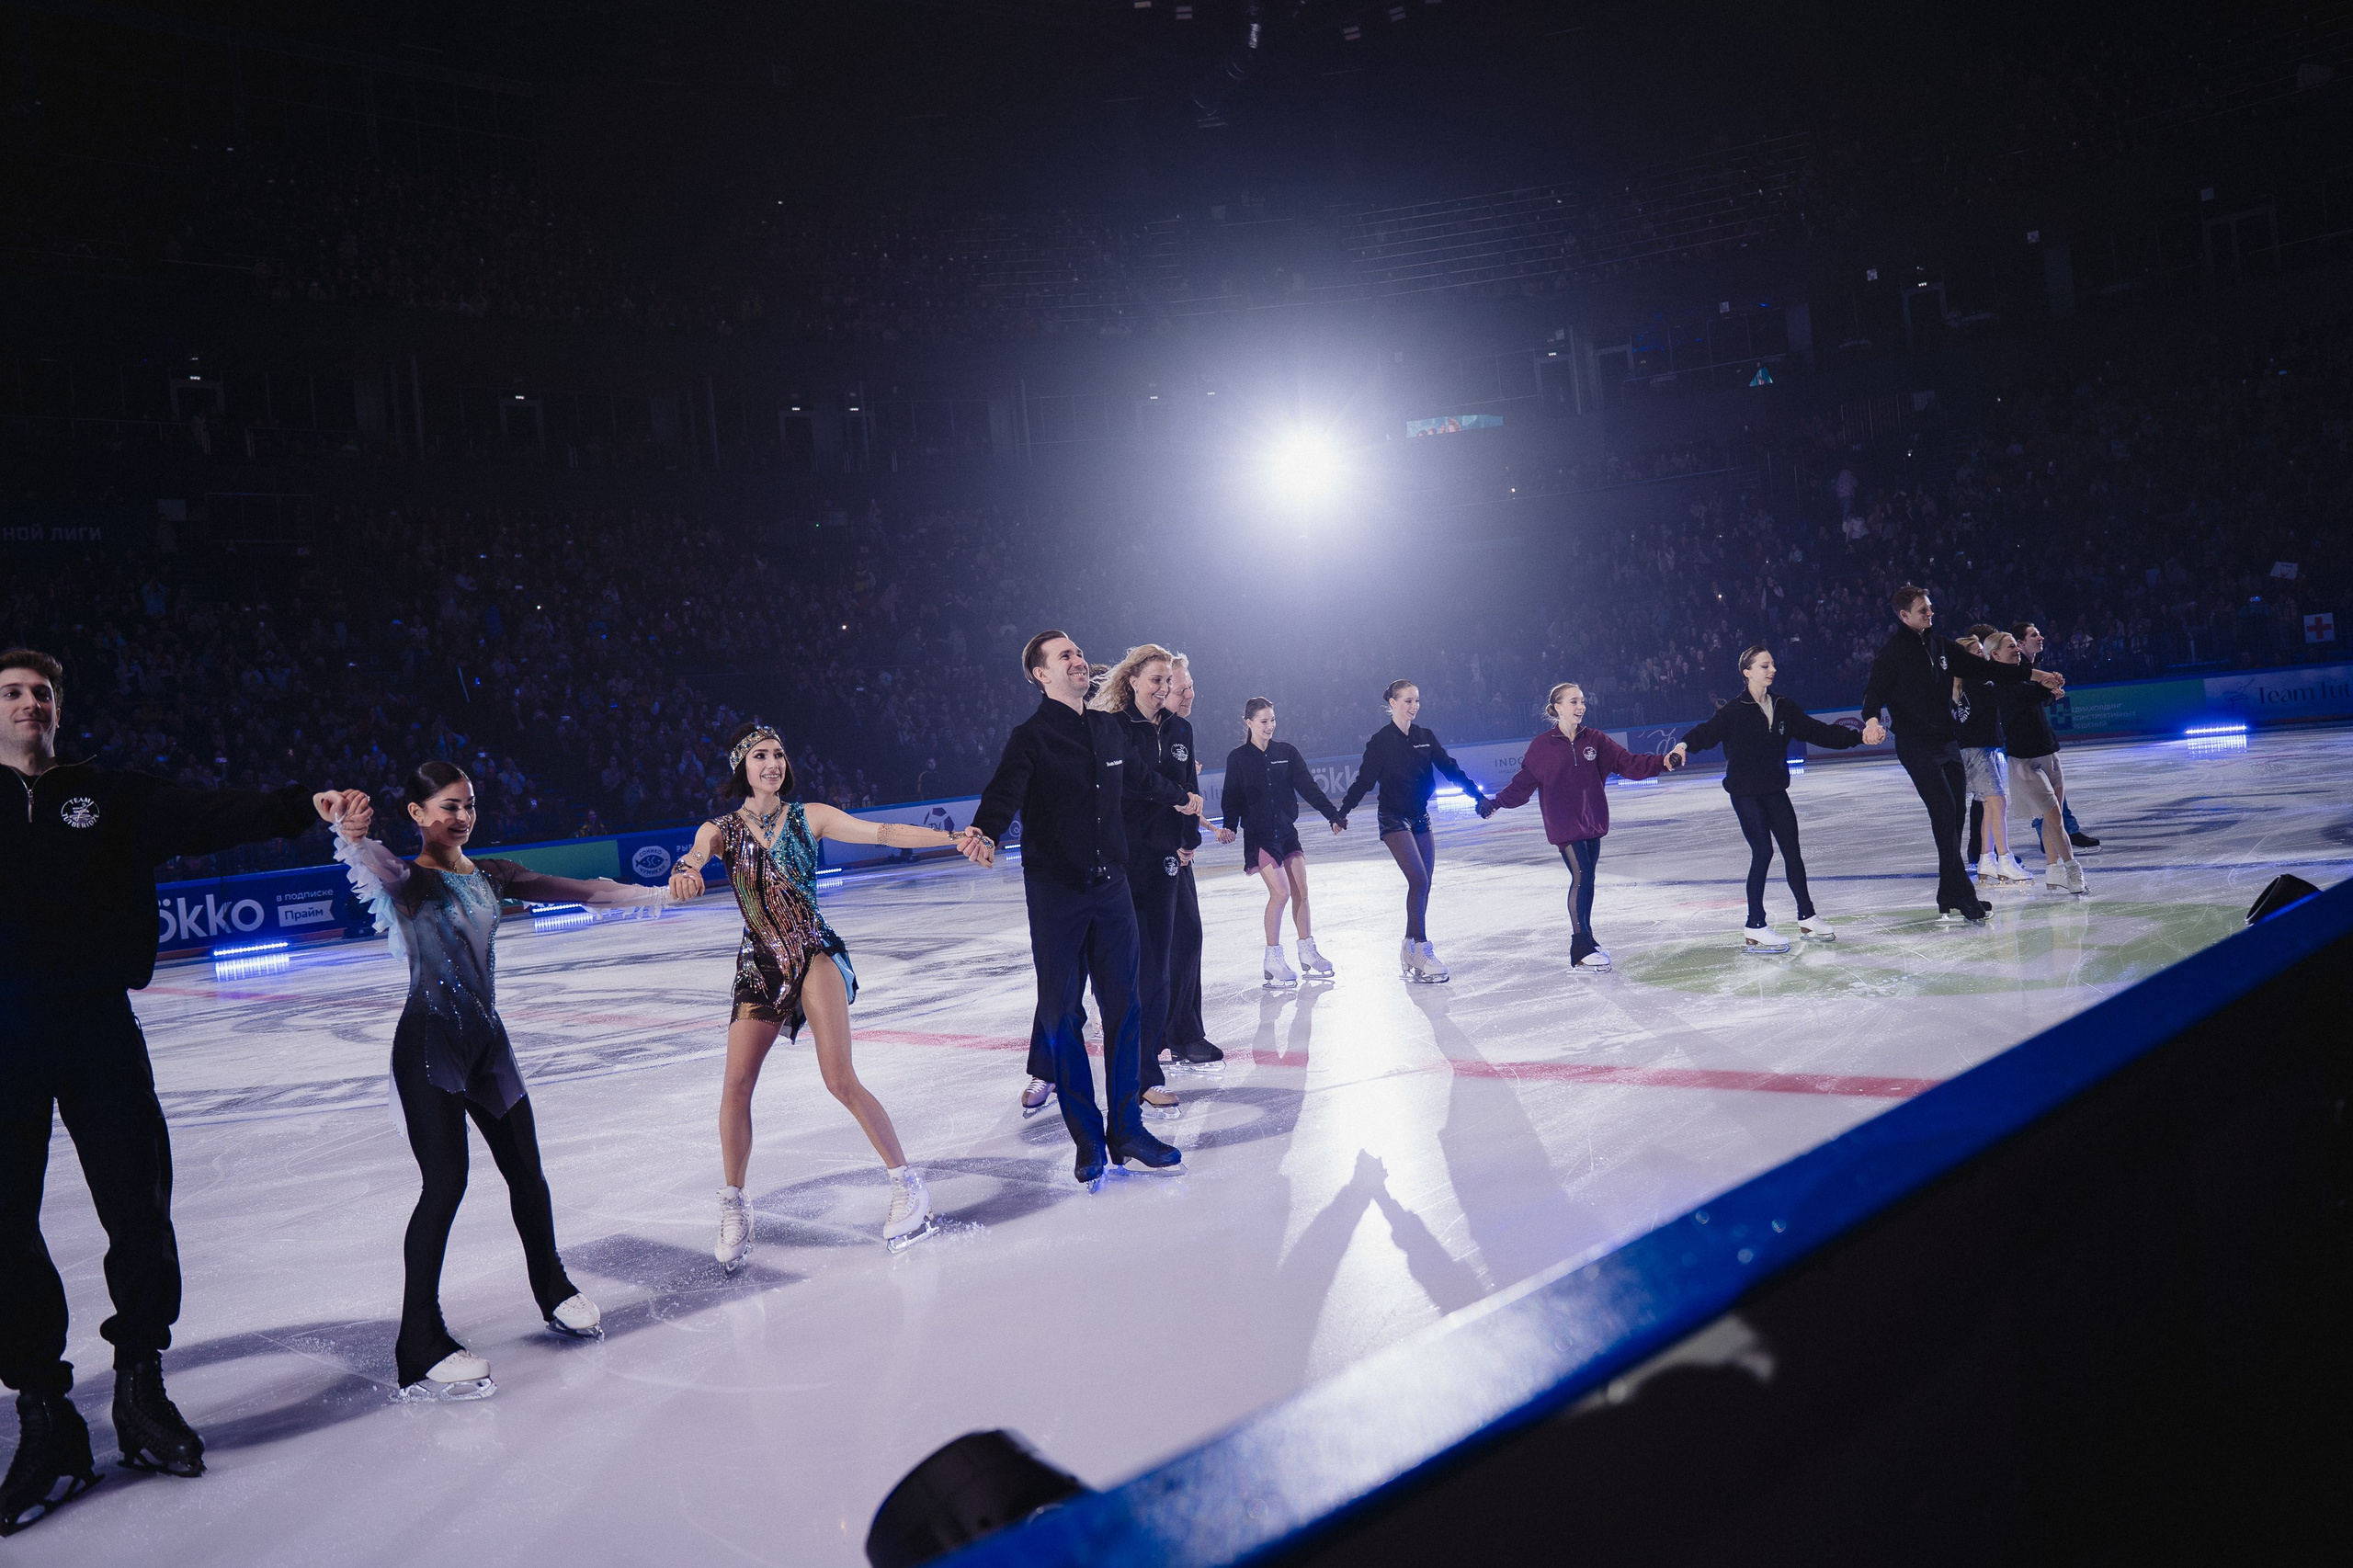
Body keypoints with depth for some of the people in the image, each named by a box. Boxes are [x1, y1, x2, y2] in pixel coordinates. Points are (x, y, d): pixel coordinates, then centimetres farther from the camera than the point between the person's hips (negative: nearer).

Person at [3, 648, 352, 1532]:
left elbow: (211, 819, -6)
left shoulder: (110, 798, 8)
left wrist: (301, 806, -21)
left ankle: (140, 1388, 20)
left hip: (97, 1026, 0)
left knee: (138, 1210, 3)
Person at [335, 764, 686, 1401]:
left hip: (485, 1039, 6)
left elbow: (574, 890, 12)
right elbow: (376, 868, -32)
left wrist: (655, 893, 9)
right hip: (428, 1042, -6)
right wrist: (352, 835, -56)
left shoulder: (490, 875, 10)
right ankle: (419, 1348, -11)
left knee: (525, 1168, 12)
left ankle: (555, 1291, 33)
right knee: (446, 1181, -15)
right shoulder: (408, 879, -8)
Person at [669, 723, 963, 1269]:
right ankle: (733, 1208, 14)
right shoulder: (721, 829, 3)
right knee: (736, 1086, -5)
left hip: (815, 953, -2)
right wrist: (684, 872, -45)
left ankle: (908, 1186, -1)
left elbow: (884, 833, -7)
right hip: (760, 965, 2)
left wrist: (955, 838, -18)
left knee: (840, 1080, -13)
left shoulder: (809, 817, 1)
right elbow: (692, 858, -18)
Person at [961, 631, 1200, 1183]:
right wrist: (985, 831, -44)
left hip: (1111, 888, 5)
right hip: (1056, 894, -5)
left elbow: (1138, 774, 30)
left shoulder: (1109, 728, 10)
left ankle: (1127, 1132, 13)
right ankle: (1088, 1139, 10)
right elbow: (1005, 792, -23)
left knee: (1123, 1007, 4)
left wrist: (1179, 798, 47)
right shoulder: (1031, 737, -7)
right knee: (1062, 1012, 1)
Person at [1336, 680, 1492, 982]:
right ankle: (1421, 952, -15)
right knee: (1419, 880, -17)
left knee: (1423, 884, 4)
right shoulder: (1381, 741, -7)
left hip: (1420, 819, 6)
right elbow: (1364, 780, -8)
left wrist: (1479, 796, 3)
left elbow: (1451, 770, 8)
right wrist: (1342, 812, -17)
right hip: (1394, 820, -6)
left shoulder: (1425, 737, 7)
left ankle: (1410, 951, 14)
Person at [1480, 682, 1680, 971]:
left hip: (1592, 822, 4)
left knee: (1586, 880, 10)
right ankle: (1580, 950, -4)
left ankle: (1586, 941, 23)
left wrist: (1661, 762, -13)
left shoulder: (1595, 740, 4)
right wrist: (1496, 803, -10)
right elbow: (1523, 783, -1)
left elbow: (1627, 761, -1)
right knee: (1582, 878, -11)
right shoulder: (1542, 746, -4)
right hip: (1564, 826, -4)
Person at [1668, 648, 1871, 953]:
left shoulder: (1783, 708, 6)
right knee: (1763, 852, -10)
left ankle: (1807, 918, 23)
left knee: (1792, 850, 9)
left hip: (1775, 791, 6)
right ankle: (1754, 928, -3)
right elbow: (1708, 731, -21)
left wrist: (1859, 736, 3)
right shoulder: (1734, 711, -10)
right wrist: (1685, 745, -42)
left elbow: (1817, 731, 9)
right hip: (1745, 793, -6)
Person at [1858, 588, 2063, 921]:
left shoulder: (1941, 647, 14)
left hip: (1947, 742, 7)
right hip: (1916, 746, -7)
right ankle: (1962, 896, -15)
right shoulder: (1893, 650, -5)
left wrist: (2036, 675, 17)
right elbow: (1875, 689, -13)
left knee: (1956, 812, 5)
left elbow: (1984, 669, 18)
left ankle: (1949, 898, 11)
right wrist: (1872, 719, -34)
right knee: (1944, 811, -15)